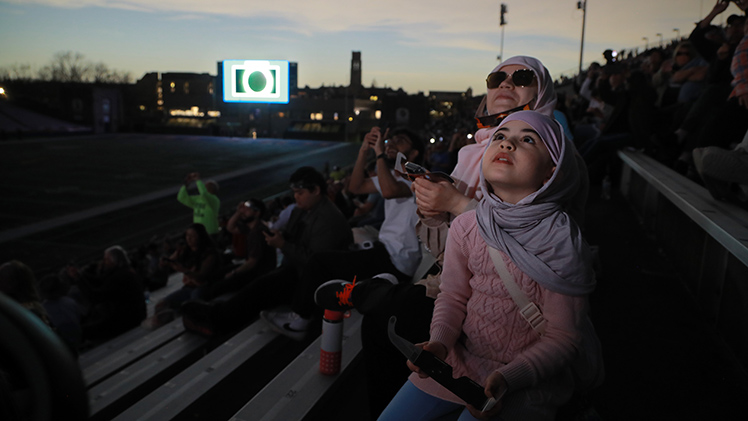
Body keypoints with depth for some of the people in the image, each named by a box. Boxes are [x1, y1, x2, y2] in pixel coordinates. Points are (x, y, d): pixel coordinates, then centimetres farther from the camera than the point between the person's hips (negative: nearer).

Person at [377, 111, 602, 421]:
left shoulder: (563, 243, -19)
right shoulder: (465, 226, -8)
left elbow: (563, 337, -12)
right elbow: (452, 297, 3)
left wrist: (507, 378, -24)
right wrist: (439, 341, -16)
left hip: (527, 375, -3)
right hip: (461, 357, 4)